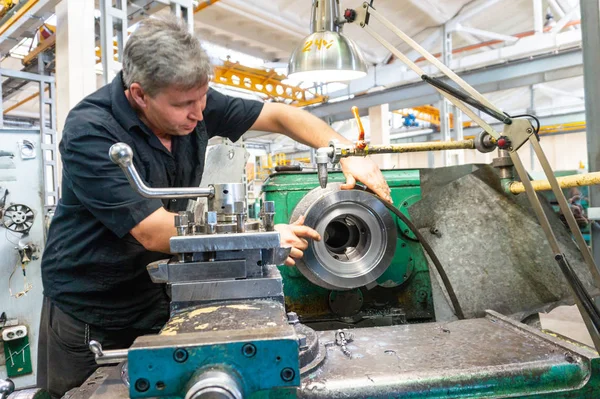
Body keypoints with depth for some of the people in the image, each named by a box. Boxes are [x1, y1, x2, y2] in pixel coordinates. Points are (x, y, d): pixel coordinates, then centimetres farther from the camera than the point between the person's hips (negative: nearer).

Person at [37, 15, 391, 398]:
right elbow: (154, 232, -30)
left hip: (159, 300, 4)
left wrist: (348, 155, -19)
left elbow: (278, 115, -5)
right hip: (87, 317, -3)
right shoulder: (89, 132, -24)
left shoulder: (192, 102, -10)